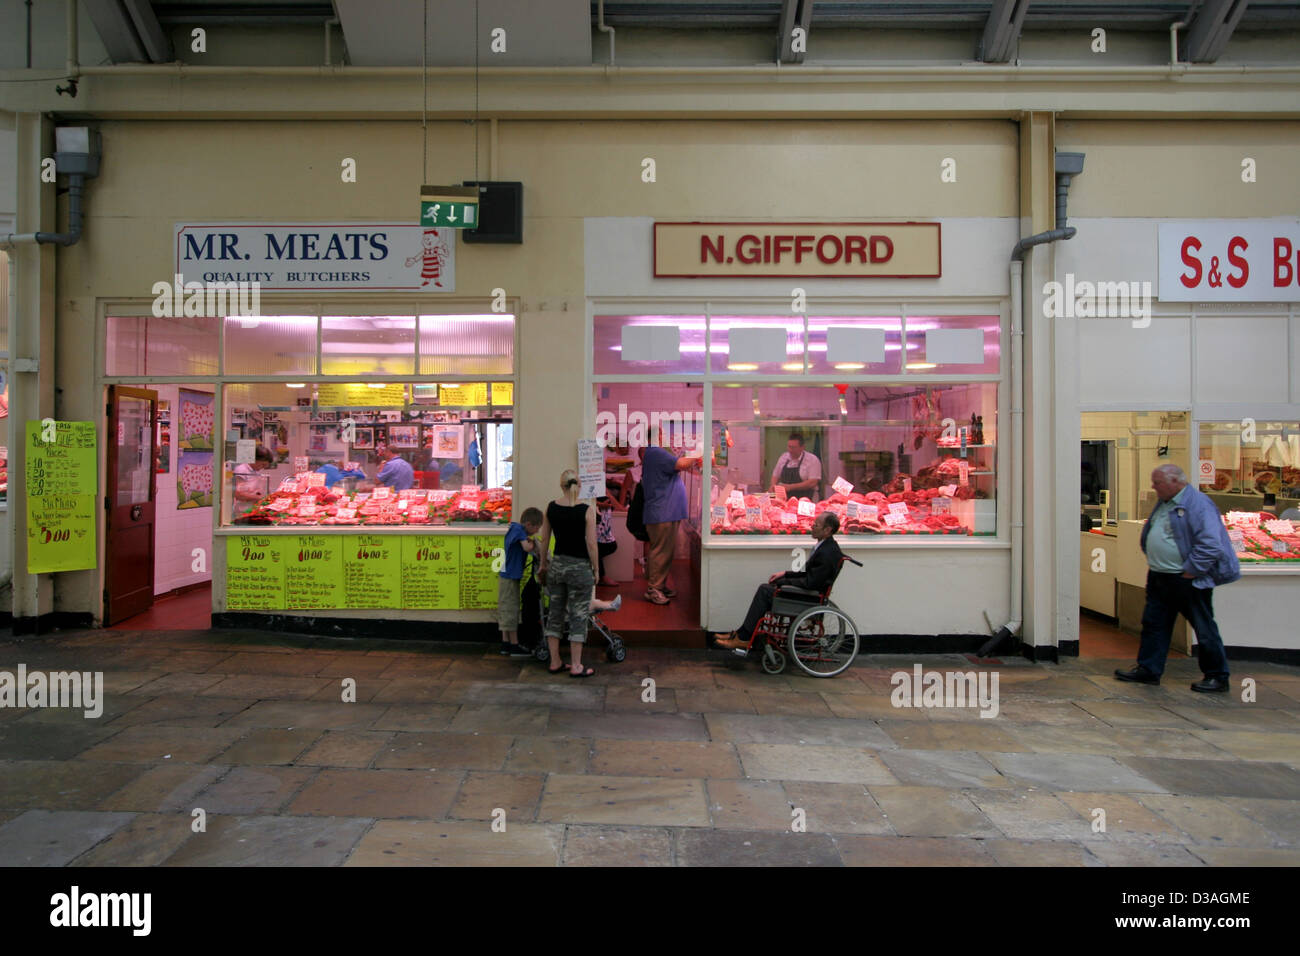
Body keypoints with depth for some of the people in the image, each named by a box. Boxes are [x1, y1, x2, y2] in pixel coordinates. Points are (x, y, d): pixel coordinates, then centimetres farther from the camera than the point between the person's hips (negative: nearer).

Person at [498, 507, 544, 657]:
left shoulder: (513, 528, 13)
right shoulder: (519, 530, -17)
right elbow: (526, 547, -29)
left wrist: (529, 541, 0)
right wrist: (532, 544, -10)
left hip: (506, 575, 10)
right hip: (510, 577, -10)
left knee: (506, 610, 13)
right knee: (511, 610, -3)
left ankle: (505, 643, 20)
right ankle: (514, 646, 4)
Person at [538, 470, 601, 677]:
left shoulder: (551, 507, 0)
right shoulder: (586, 510, -14)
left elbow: (544, 539, 7)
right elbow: (591, 544, -13)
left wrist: (543, 564, 19)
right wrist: (596, 569, -2)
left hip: (557, 565, 5)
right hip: (580, 568, -5)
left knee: (555, 613, 15)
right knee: (578, 617, 5)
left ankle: (555, 663, 23)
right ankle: (576, 666, 11)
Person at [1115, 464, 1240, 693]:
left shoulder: (1198, 503, -16)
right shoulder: (1163, 503, 12)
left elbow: (1210, 545, -22)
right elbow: (1152, 534, 25)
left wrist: (1190, 572, -19)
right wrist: (1152, 562, 15)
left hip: (1187, 580, -9)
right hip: (1158, 578, 9)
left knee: (1204, 629, 5)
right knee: (1154, 624, 12)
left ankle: (1217, 677, 19)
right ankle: (1148, 670, 20)